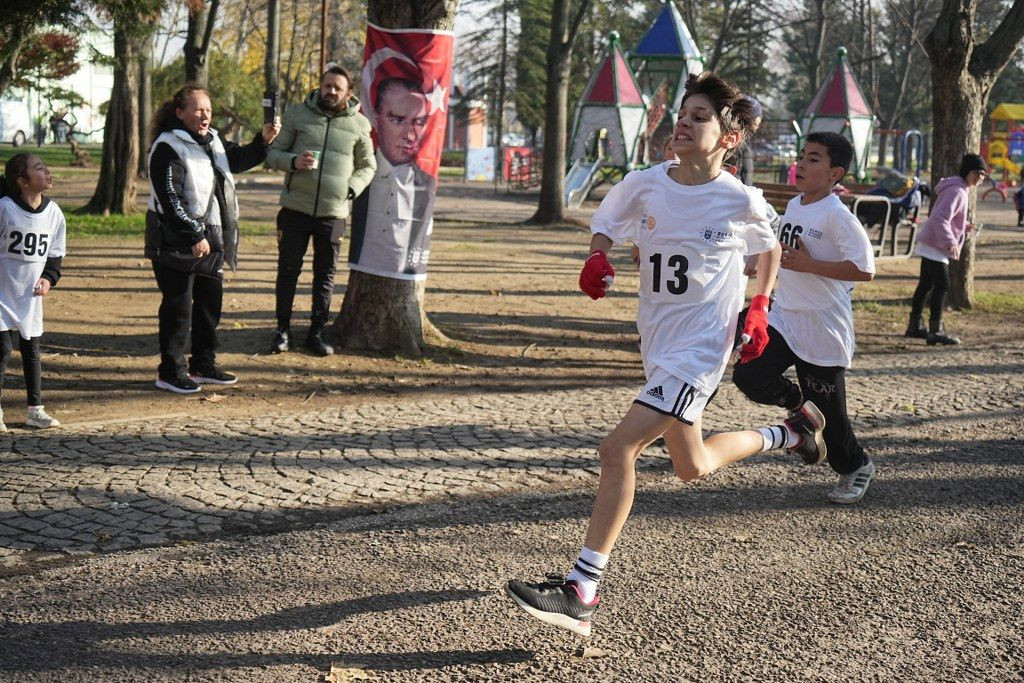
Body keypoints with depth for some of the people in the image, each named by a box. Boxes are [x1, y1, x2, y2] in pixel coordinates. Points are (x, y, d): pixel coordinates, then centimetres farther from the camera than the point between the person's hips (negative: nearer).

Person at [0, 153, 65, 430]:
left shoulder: (54, 212, -1)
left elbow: (55, 254, 10)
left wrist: (48, 278, -6)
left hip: (31, 293, 5)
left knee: (31, 350, 11)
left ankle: (35, 410, 19)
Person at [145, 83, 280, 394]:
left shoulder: (212, 141, 12)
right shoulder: (168, 147, -14)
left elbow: (239, 159, 22)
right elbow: (170, 199, -19)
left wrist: (263, 140, 3)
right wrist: (194, 235, -22)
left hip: (210, 239, 9)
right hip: (177, 241, -8)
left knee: (211, 301, 15)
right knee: (178, 306, -4)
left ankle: (203, 365, 27)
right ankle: (170, 372, 5)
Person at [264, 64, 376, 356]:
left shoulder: (358, 124, 4)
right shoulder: (298, 114, 2)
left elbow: (368, 166, 15)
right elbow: (273, 153, 5)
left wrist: (351, 188, -2)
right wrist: (293, 162, -16)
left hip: (334, 213, 1)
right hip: (295, 209, -1)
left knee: (326, 275, 8)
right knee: (288, 270, 4)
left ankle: (317, 332, 19)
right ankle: (283, 330, 15)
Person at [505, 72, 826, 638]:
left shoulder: (740, 200, -10)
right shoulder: (643, 185, -3)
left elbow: (770, 250, 11)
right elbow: (606, 224, 15)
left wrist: (759, 308, 1)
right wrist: (597, 259, -6)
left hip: (701, 347, -6)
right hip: (656, 341, 6)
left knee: (618, 449, -20)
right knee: (692, 467, 22)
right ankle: (789, 432, 46)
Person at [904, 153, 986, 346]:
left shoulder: (960, 190, 15)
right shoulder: (957, 191, -18)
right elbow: (940, 218, -28)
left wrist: (963, 228, 21)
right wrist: (950, 242, -37)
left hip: (930, 245, 11)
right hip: (935, 246, -11)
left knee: (925, 284, 16)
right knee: (942, 286, -12)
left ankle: (915, 326, 24)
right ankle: (935, 330, -13)